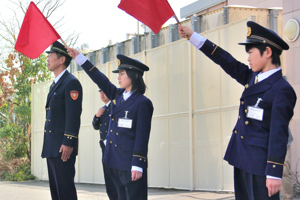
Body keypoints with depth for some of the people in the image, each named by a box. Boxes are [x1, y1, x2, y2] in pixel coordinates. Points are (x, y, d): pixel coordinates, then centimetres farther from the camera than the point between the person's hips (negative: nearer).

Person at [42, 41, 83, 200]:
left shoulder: (71, 83, -10)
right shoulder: (54, 85, 21)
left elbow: (73, 115, -17)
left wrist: (68, 143, -22)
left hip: (63, 147, -10)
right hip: (51, 148, 10)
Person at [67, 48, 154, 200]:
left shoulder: (142, 103, -10)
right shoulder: (117, 96, 11)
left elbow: (142, 136, -13)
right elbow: (100, 80, 19)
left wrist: (137, 165, -17)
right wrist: (79, 57, 18)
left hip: (130, 163, -8)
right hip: (115, 162, 8)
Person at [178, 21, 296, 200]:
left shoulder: (282, 90, -14)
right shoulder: (253, 78, 11)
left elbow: (279, 134, -17)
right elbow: (227, 61, 17)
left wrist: (274, 173, -19)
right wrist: (193, 36, 18)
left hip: (260, 164, -9)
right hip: (242, 160, 9)